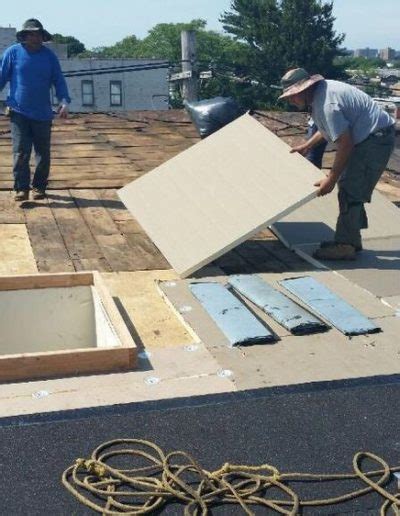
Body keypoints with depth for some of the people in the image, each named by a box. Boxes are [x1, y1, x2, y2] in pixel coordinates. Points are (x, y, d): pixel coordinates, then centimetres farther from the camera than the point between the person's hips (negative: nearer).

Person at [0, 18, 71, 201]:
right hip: (19, 112, -2)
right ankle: (21, 188, -2)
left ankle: (39, 187, 21)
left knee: (43, 153, 8)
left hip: (43, 114, 2)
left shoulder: (49, 56, 4)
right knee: (20, 152, -7)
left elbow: (59, 80, 5)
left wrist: (64, 101, -10)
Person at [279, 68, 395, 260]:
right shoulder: (321, 90, 6)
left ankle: (344, 246, -5)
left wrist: (331, 179, -20)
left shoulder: (327, 104, -25)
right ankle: (351, 238, 24)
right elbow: (329, 127, 22)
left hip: (376, 139, -11)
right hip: (374, 136, 11)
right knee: (349, 187, 15)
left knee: (350, 191, -9)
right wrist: (307, 146, 24)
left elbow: (345, 144, -25)